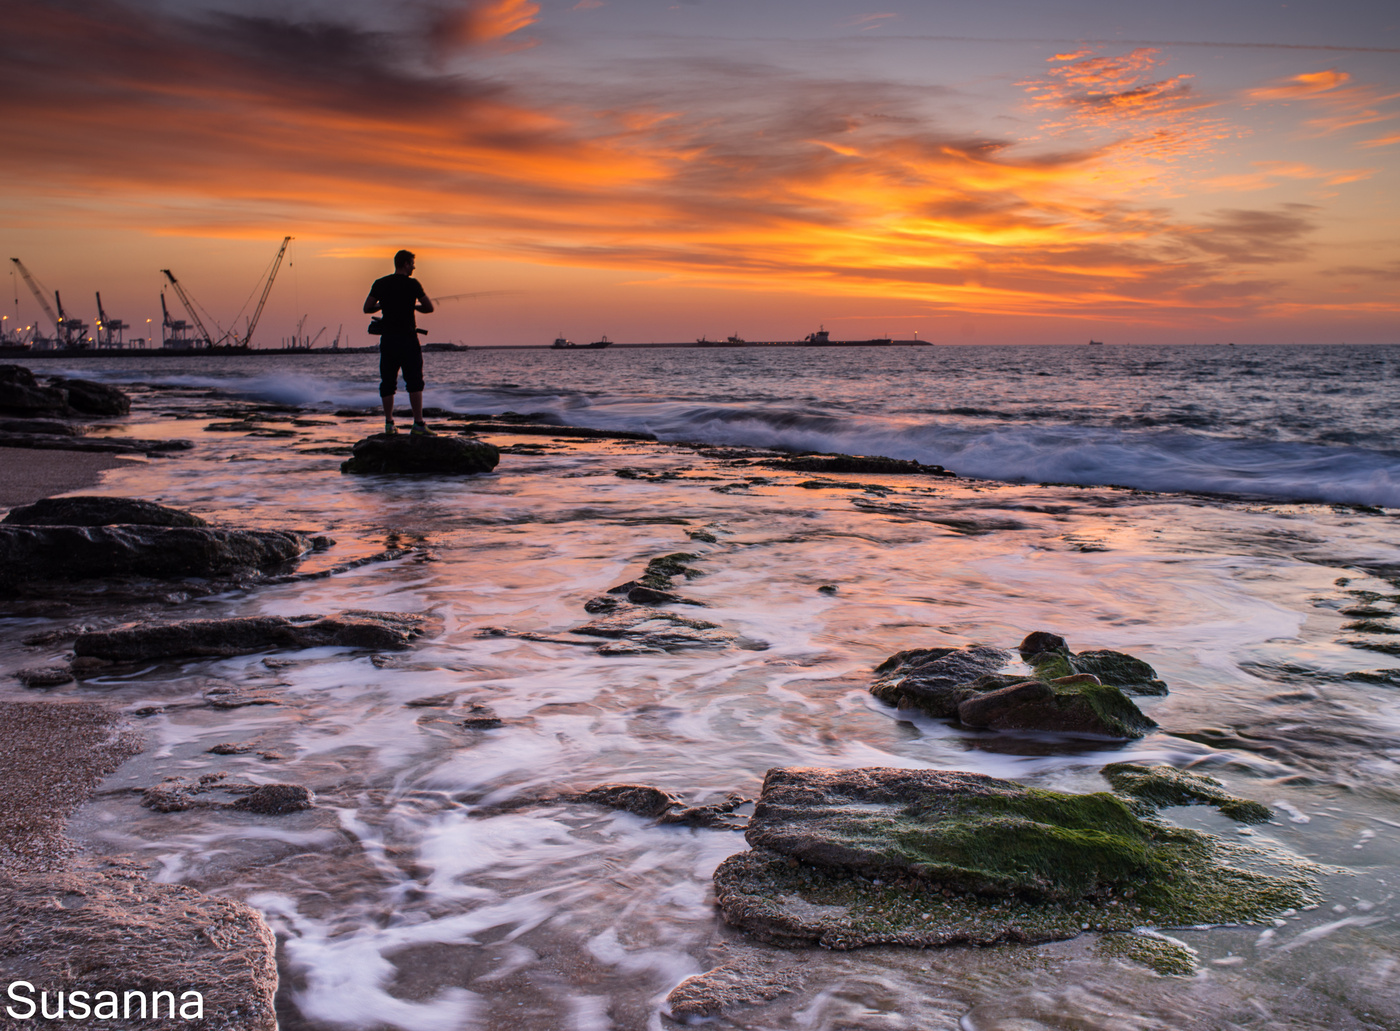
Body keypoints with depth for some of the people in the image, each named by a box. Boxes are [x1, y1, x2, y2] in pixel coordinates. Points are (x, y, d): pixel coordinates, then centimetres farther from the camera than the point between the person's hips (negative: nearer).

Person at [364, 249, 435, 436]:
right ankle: (418, 424, -7)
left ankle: (389, 424, 9)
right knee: (414, 382, -2)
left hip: (387, 338, 4)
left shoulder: (380, 284, 5)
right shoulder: (412, 284, -5)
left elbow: (367, 308, 5)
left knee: (387, 383, 9)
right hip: (407, 338, -4)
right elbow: (429, 307, -1)